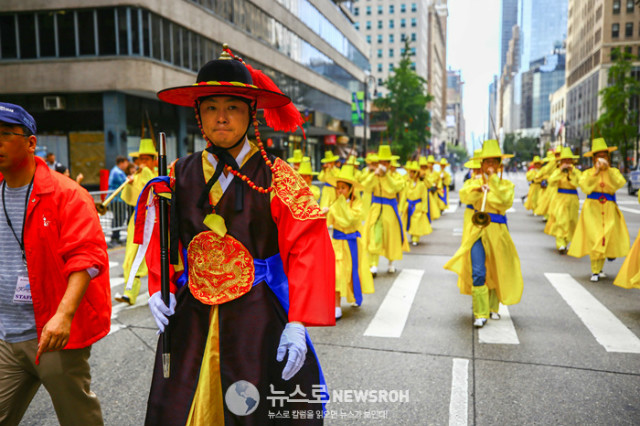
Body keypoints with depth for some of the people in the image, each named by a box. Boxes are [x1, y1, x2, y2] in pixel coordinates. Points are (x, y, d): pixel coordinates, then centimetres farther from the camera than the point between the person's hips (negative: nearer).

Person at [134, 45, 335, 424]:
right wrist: (160, 290, -1)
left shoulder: (276, 178, -7)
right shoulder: (180, 176, 4)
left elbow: (308, 250, -10)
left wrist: (297, 324, -15)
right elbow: (163, 242, 15)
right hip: (190, 319, 3)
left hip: (258, 320, -3)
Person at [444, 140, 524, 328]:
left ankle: (493, 307, 30)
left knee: (497, 271, 10)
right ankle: (480, 313, -4)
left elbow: (506, 202, -12)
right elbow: (464, 197, -14)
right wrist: (477, 189, -33)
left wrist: (494, 180, -14)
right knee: (478, 272, -12)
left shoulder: (506, 184, 8)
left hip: (498, 231, 1)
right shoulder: (474, 182, 7)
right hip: (479, 230, -1)